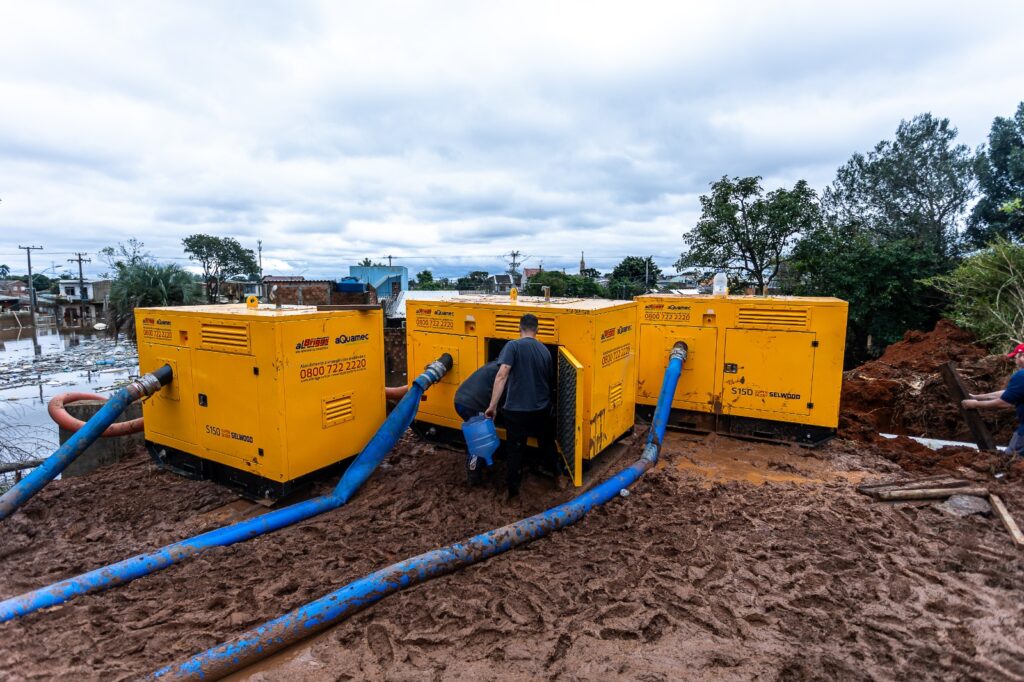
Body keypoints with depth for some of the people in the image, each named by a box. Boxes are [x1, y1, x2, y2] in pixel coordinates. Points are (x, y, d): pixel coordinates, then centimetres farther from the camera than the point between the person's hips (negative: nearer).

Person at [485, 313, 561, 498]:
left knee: (514, 450, 10)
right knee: (547, 443, 26)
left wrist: (493, 405, -20)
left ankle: (512, 488, 20)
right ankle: (558, 476, 37)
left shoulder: (513, 345, -13)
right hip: (542, 408, 4)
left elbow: (502, 376, -22)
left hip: (517, 410, -4)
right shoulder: (545, 350, 4)